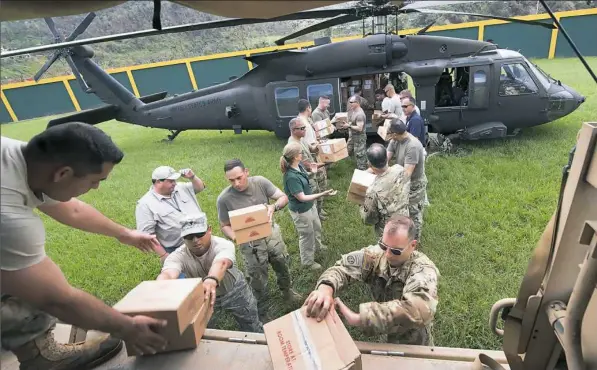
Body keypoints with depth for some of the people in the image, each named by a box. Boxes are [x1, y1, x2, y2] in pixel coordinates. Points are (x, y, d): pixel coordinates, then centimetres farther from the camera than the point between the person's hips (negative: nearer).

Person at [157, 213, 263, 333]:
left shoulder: (223, 245, -34)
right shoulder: (178, 256, -28)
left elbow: (221, 263, -57)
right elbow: (167, 274, -50)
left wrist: (212, 280, -81)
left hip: (233, 290, -1)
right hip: (201, 297, 2)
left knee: (252, 328, 12)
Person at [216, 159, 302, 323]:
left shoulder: (260, 182, -17)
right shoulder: (224, 199, -21)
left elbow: (284, 197, -12)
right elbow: (224, 226, -10)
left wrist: (274, 207, -34)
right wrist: (234, 236, -31)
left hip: (272, 234, 3)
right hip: (251, 244, -3)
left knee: (283, 266, 26)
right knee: (259, 282, 14)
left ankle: (286, 290, 59)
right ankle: (261, 314, 40)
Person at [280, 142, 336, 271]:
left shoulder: (299, 165, -9)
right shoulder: (291, 176, -37)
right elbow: (302, 198, -31)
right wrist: (322, 194, -32)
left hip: (309, 205, 9)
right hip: (300, 210, -9)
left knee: (316, 227, 31)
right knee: (307, 235, 14)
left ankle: (317, 246, 62)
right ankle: (308, 261, 40)